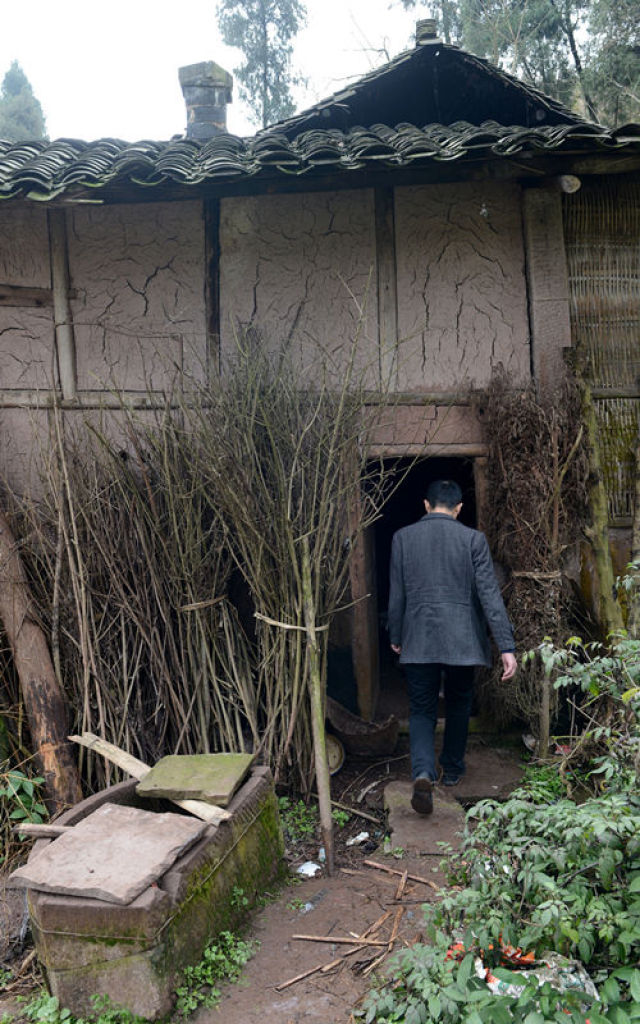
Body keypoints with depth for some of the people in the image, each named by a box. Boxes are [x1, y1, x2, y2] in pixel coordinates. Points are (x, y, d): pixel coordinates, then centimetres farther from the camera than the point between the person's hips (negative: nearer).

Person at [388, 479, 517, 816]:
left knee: (421, 710, 7)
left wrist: (395, 637, 16)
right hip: (461, 640, 0)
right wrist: (506, 646, -10)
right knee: (458, 705, 21)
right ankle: (452, 769, 35)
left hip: (418, 641, 0)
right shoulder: (473, 539, -5)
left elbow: (396, 595, 3)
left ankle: (423, 773, -14)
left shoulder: (402, 538, 0)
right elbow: (489, 594, -10)